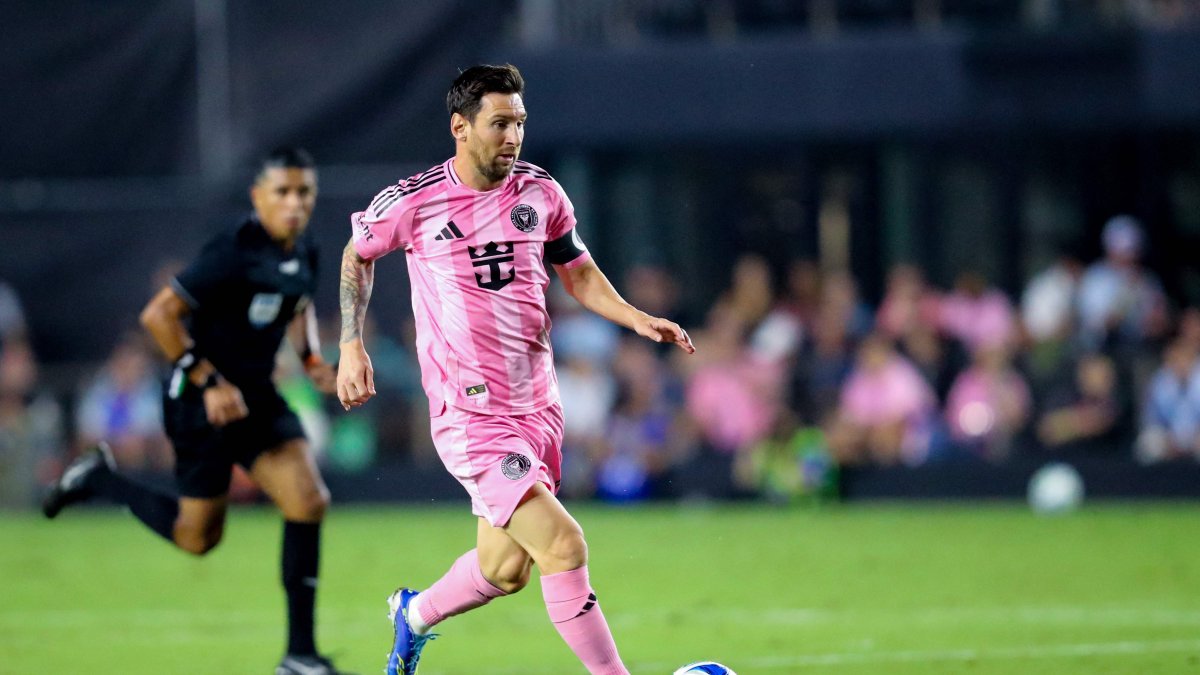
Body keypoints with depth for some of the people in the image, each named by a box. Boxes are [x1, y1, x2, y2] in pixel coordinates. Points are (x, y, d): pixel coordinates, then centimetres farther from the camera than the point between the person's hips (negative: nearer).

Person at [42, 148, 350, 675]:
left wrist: (311, 359, 8)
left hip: (255, 394, 7)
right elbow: (158, 315, -23)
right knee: (198, 536, 4)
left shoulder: (302, 253, 3)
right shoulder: (234, 254, -22)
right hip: (201, 401, -7)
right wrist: (208, 383, -23)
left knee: (310, 502, -10)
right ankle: (98, 479, 28)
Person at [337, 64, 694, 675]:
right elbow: (358, 254, 12)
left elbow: (579, 273, 17)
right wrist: (351, 344, 7)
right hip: (470, 414, -6)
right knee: (563, 546, -19)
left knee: (504, 569, 14)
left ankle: (414, 614, 43)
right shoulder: (413, 201, -8)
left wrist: (639, 320, 1)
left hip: (537, 407, 6)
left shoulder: (540, 193, 3)